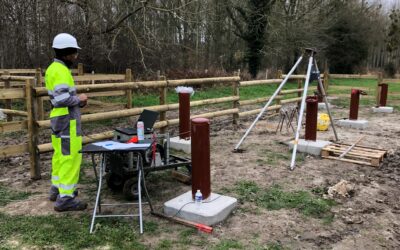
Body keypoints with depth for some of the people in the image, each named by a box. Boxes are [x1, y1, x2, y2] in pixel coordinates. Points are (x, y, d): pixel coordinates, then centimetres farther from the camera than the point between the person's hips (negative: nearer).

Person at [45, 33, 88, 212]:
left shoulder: (53, 68, 14)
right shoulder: (61, 71, -17)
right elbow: (63, 98, -27)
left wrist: (77, 100, 9)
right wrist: (79, 99, -10)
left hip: (59, 119, 10)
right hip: (67, 121, -10)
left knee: (60, 155, 18)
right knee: (71, 157, -6)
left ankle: (57, 189, 31)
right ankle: (65, 198, -2)